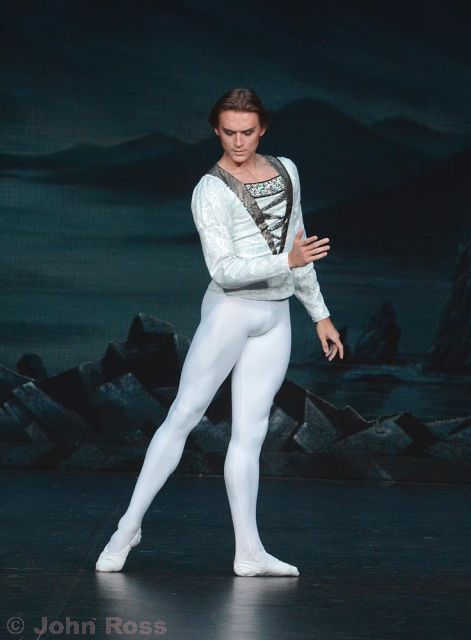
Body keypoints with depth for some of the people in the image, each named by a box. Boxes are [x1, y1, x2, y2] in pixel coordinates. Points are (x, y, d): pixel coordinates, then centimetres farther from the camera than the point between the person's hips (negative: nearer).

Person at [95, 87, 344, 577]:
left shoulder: (285, 170, 10)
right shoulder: (210, 192, -10)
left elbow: (296, 243, 18)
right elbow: (224, 270, -19)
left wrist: (320, 314, 20)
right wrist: (288, 262, -29)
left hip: (275, 317, 5)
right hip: (230, 311, -5)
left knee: (250, 432, 4)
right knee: (183, 416, -4)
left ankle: (249, 552, 4)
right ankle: (129, 526, 4)